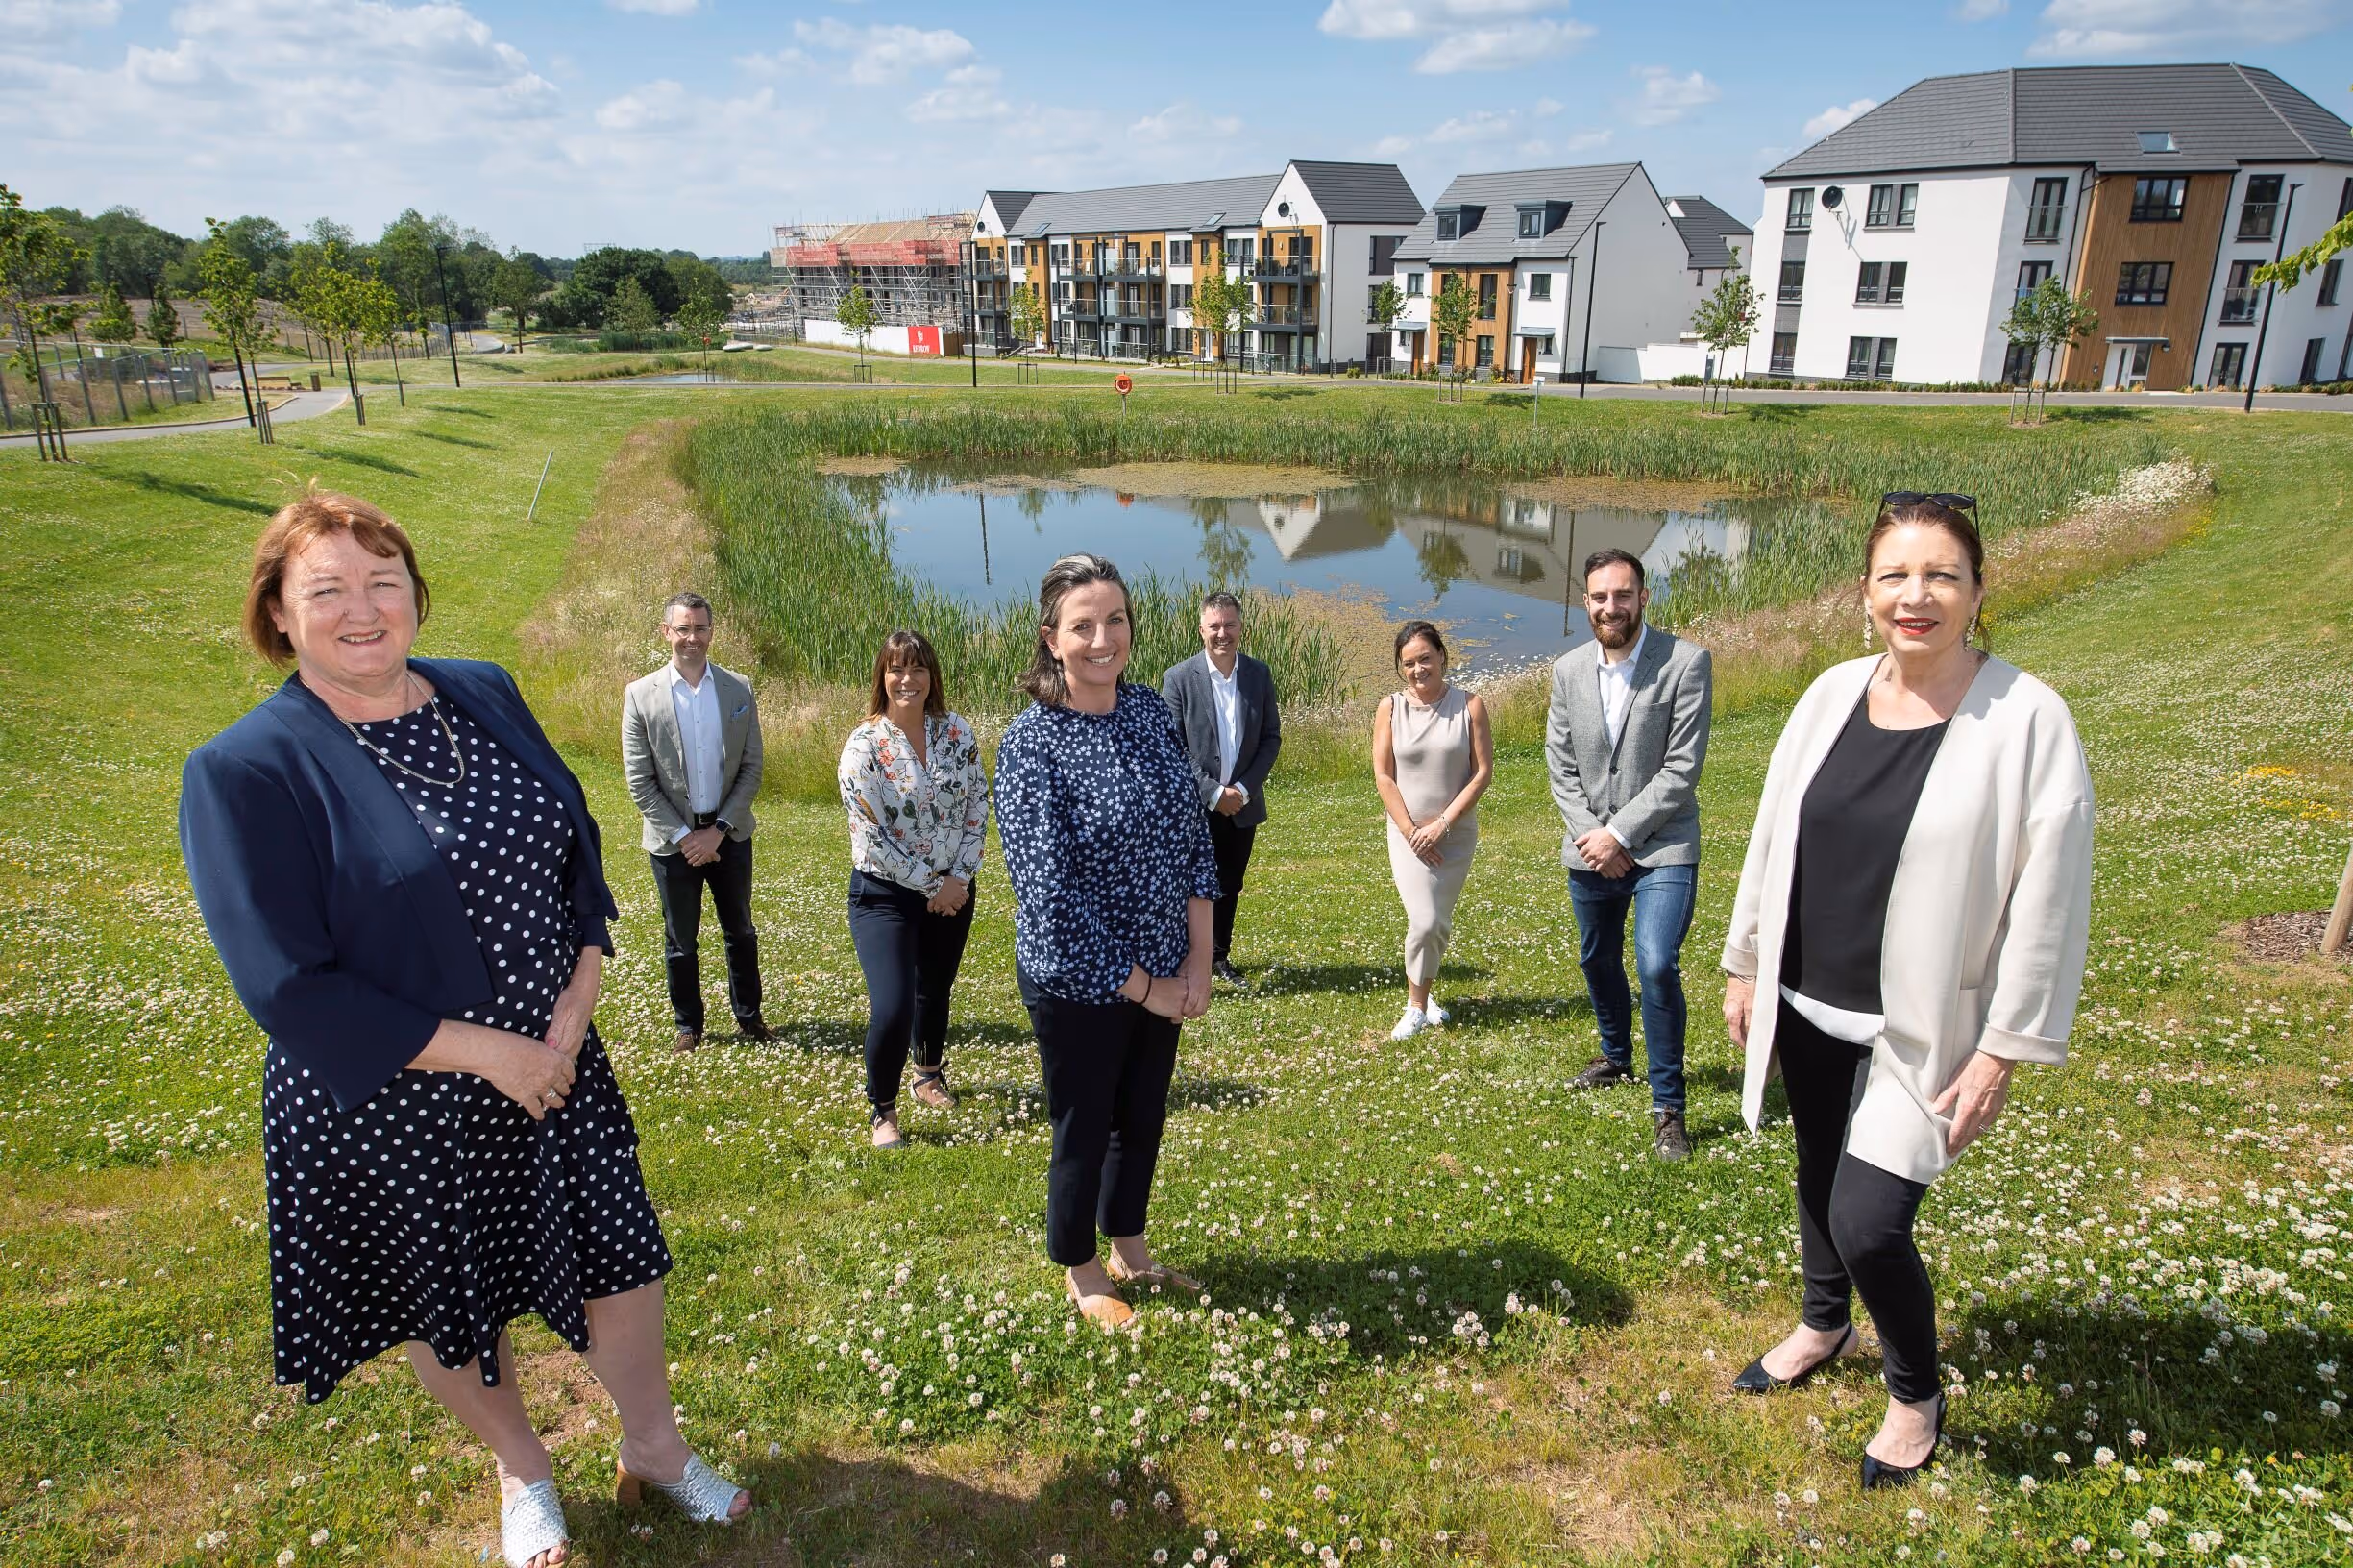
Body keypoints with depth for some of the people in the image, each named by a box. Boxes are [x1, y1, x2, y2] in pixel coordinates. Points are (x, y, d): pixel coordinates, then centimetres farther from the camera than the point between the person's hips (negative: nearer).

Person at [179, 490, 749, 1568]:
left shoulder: (484, 698, -1)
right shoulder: (241, 774, -16)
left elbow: (580, 860, 4)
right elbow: (290, 988, -19)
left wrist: (572, 1014, -9)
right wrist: (488, 1053, -18)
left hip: (553, 1066, 4)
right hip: (393, 1108, -4)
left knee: (620, 1259, 15)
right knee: (449, 1304, 18)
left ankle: (653, 1448, 42)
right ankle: (522, 1474, 46)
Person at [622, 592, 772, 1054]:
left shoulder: (739, 689, -4)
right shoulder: (641, 695, -8)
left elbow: (751, 769, -3)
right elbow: (640, 781, -7)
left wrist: (718, 830, -10)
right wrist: (682, 835, -12)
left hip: (729, 834, 1)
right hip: (674, 839, -1)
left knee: (740, 931, 15)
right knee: (681, 941, 12)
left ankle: (748, 1015, 31)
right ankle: (688, 1024, 29)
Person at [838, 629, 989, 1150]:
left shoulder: (957, 733, -3)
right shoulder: (864, 746, -15)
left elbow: (977, 809, 0)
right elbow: (872, 837, -17)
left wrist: (958, 878, -9)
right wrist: (931, 885, -14)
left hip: (952, 890, 4)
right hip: (885, 894, -4)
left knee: (936, 991, 20)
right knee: (893, 1009, -13)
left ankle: (930, 1075, 46)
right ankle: (881, 1111, 10)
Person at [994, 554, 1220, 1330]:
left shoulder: (1150, 709, -2)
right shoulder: (1030, 742, -20)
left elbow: (1193, 834, 2)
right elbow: (1051, 895, -21)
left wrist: (1197, 959, -5)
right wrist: (1140, 986, -15)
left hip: (1161, 975, 6)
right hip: (1077, 983, -5)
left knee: (1143, 1119, 21)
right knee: (1084, 1133, 13)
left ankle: (1130, 1250, 45)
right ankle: (1083, 1276, 37)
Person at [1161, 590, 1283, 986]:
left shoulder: (1259, 675, 2)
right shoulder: (1179, 678, -9)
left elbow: (1271, 738, 3)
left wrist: (1243, 789, -8)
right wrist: (1213, 793, -15)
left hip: (1243, 803, 4)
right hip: (1196, 805, -4)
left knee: (1230, 888, 15)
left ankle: (1219, 956, 31)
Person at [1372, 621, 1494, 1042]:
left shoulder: (1469, 705, -6)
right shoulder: (1390, 709, -5)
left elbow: (1483, 772, -7)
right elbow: (1383, 776, -4)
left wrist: (1441, 824, -12)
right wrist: (1411, 831, -10)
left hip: (1457, 832, 1)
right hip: (1408, 831, -1)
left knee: (1439, 922, 9)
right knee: (1425, 921, -11)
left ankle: (1420, 996, 32)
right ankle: (1417, 1006, 9)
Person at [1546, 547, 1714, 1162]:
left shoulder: (1687, 662, -12)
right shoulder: (1568, 669, 2)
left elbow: (1683, 769, -15)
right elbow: (1560, 765, 4)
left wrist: (1618, 833, -16)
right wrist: (1590, 835, -9)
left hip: (1661, 849, -5)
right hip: (1590, 852, 5)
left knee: (1656, 967, -19)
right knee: (1597, 961, 20)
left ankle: (1668, 1105, -4)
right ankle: (1616, 1056, 46)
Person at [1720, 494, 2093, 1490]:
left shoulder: (2025, 719, -15)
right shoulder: (1833, 694, 0)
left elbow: (2050, 896, -13)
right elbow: (1771, 838, 8)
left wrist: (2004, 1051, -12)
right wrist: (1746, 967, 12)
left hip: (1919, 1029, -5)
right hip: (1806, 1009, 5)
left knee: (1869, 1220, -7)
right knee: (1819, 1182, 21)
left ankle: (1917, 1396, 22)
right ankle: (1823, 1328, 48)